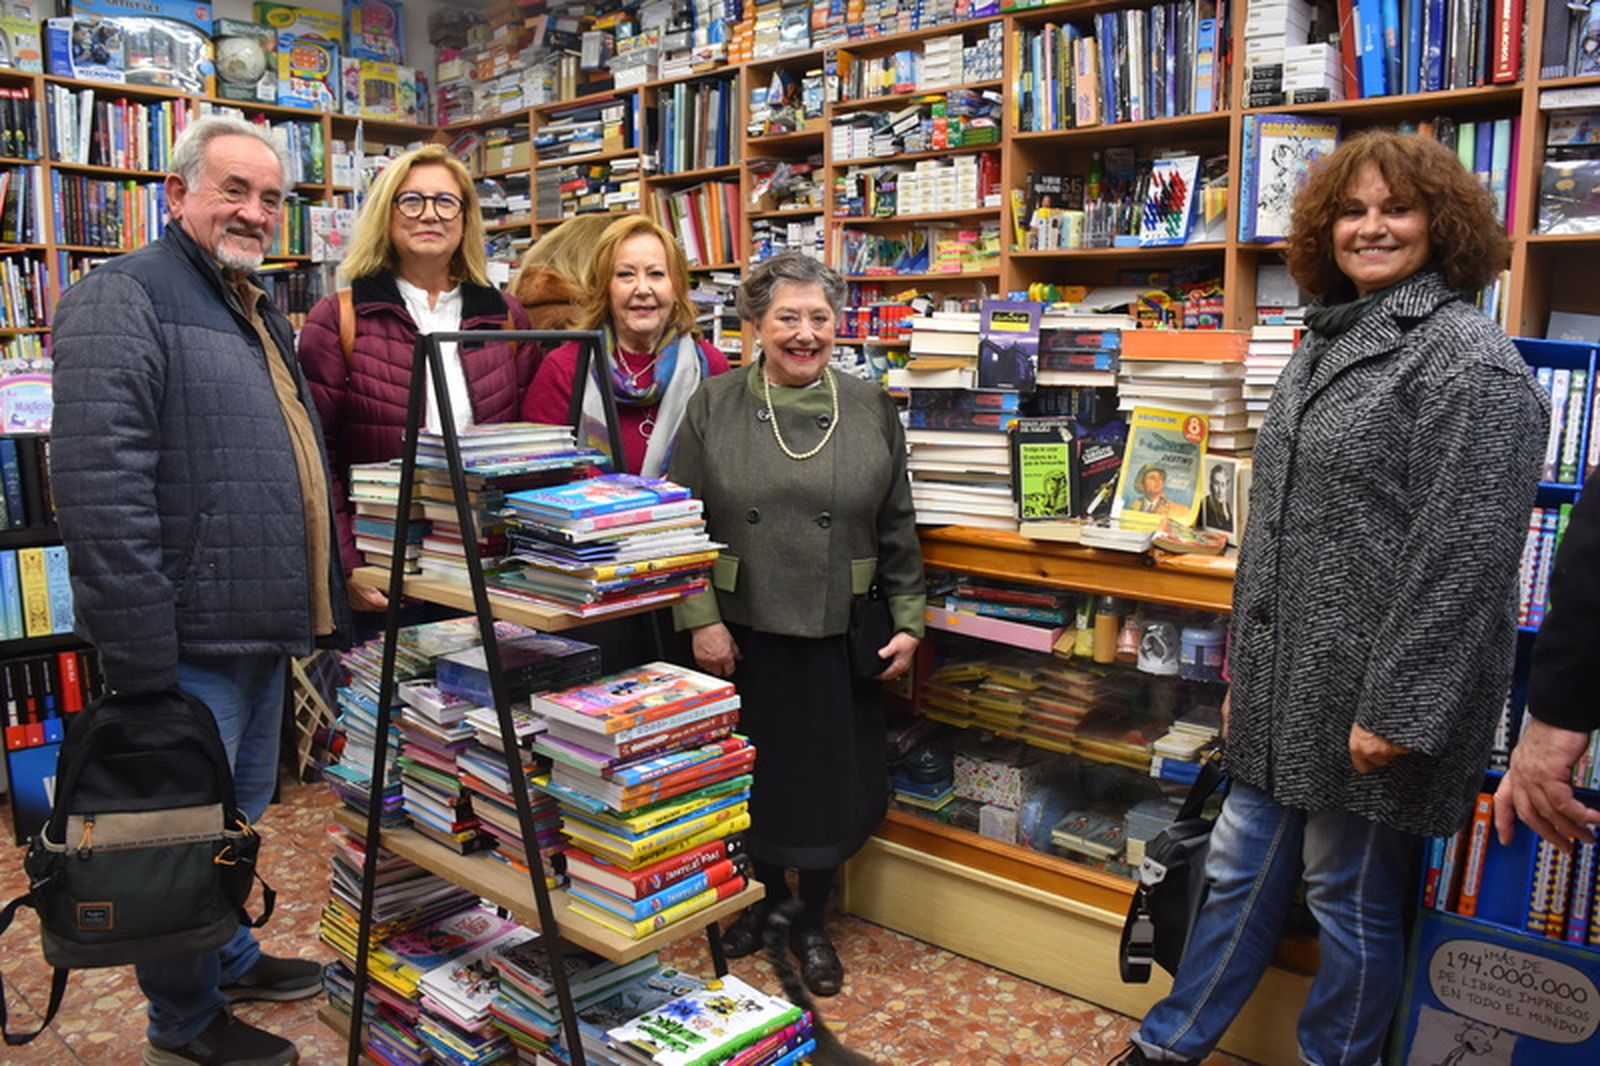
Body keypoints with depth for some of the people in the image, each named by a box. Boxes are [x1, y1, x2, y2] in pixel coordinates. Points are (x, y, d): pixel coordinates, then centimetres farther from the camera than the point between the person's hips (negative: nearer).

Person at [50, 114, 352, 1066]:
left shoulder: (259, 313, 17)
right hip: (193, 643, -9)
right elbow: (100, 487, -23)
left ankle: (232, 959, 43)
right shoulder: (126, 299, -13)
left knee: (240, 816, 23)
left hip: (263, 633, 9)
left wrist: (324, 607, 20)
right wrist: (144, 657, -24)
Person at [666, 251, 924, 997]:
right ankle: (762, 892, 40)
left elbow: (897, 529, 6)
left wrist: (908, 621, 3)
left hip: (838, 637, 1)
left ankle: (812, 923, 31)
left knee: (830, 780, 9)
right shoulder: (713, 406, -2)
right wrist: (700, 619, -9)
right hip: (742, 633, 0)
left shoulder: (871, 410, 2)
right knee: (752, 773, 13)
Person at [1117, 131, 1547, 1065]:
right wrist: (1247, 668, 19)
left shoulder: (1467, 357, -13)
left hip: (1370, 703, -8)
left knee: (1354, 898, 9)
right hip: (1291, 685, 8)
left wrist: (1399, 707, -20)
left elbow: (1465, 552, -19)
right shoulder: (1329, 343, 14)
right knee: (1243, 872, 18)